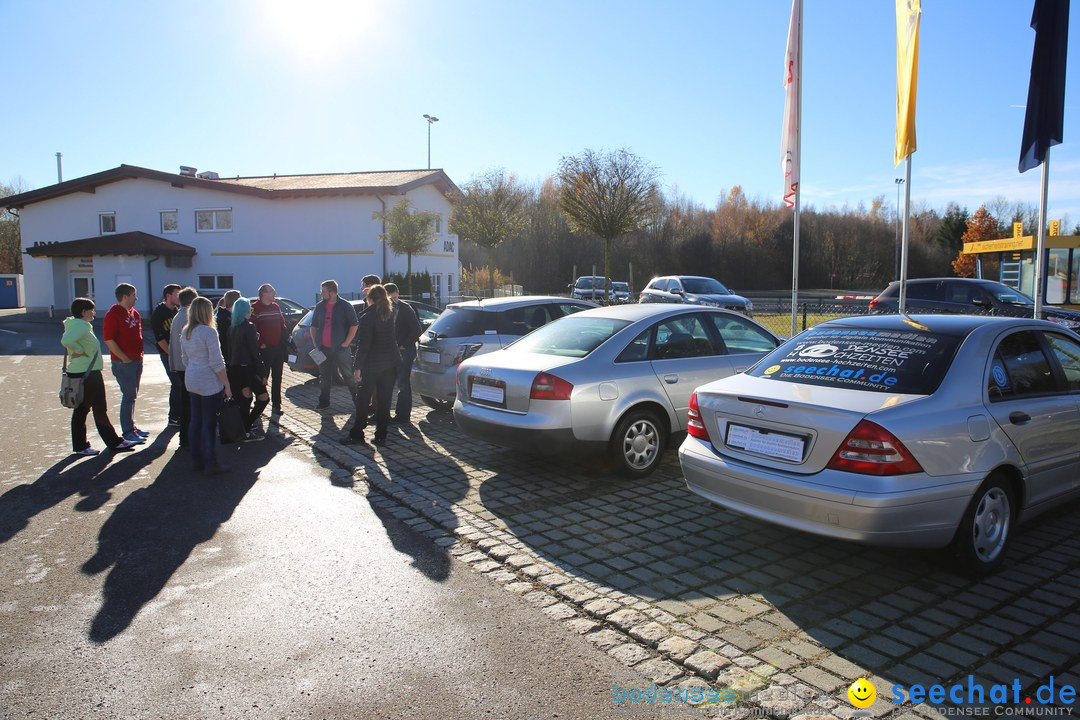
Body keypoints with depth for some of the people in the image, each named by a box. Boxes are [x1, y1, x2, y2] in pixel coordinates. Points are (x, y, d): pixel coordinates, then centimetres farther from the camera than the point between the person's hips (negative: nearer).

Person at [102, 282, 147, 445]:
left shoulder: (134, 313, 14)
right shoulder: (113, 313, -12)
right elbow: (109, 339, -17)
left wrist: (140, 354, 13)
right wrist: (124, 358, -17)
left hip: (137, 360, 8)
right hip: (123, 363, -8)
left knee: (132, 395, 14)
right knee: (128, 396, -6)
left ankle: (131, 427, 23)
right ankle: (127, 431, 0)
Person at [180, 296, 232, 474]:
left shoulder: (185, 332, 8)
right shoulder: (209, 331, -16)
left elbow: (185, 359, 15)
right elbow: (216, 362, -17)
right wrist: (227, 384, -11)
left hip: (191, 380, 8)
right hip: (209, 382, -8)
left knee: (196, 421, 14)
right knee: (209, 423, -2)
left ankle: (197, 459, 22)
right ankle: (211, 463, 3)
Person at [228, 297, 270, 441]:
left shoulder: (233, 328, 7)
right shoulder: (249, 327, -14)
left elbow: (231, 349, 9)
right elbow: (254, 352, -16)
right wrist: (262, 373, -12)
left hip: (235, 368, 8)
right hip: (248, 368, -8)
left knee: (246, 398, 14)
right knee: (263, 398, 1)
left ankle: (246, 429, 17)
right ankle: (248, 426, -3)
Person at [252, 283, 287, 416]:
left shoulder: (276, 307, 13)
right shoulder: (255, 308, -8)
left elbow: (282, 325, 17)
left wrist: (284, 341, 7)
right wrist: (259, 344, -15)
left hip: (278, 348, 6)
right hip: (264, 349, -6)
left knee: (277, 378, 10)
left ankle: (276, 405, 16)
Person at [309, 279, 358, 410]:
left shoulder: (345, 306, -5)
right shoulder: (319, 306, 9)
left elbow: (354, 326, -6)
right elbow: (313, 326, 18)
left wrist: (346, 343, -11)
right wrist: (315, 342, 8)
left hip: (340, 349, -5)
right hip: (323, 348, 5)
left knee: (349, 376, 1)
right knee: (324, 377, 11)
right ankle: (323, 402, 21)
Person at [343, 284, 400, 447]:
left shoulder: (367, 318, -14)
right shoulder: (390, 313, 3)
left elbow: (363, 345, -15)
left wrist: (357, 367, -10)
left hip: (372, 363, -5)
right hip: (391, 363, 5)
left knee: (363, 400, 5)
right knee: (384, 400, 8)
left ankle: (356, 435, 11)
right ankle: (381, 436, 10)